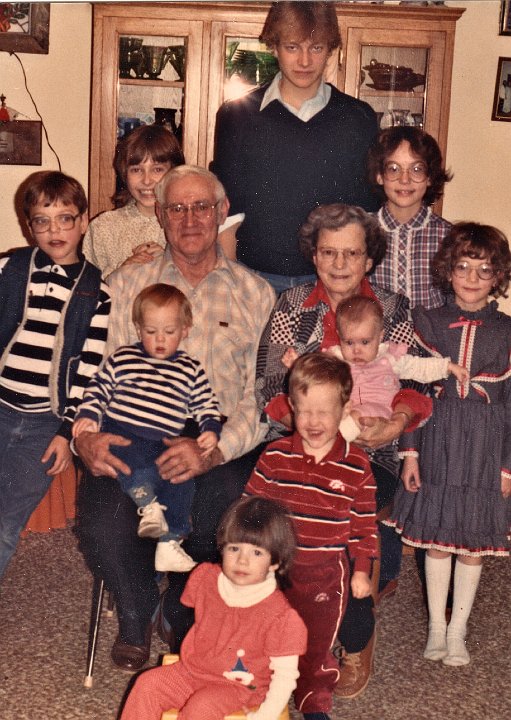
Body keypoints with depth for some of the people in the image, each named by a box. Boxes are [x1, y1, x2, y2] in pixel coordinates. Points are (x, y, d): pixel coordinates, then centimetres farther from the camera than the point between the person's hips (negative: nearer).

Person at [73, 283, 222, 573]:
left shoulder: (191, 369, 19)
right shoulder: (123, 358, 16)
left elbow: (207, 405, 18)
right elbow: (98, 388, 15)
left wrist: (211, 429, -1)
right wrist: (89, 415, -1)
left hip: (165, 443, 1)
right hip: (120, 432, -1)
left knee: (183, 474, -23)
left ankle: (170, 542, -21)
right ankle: (148, 502, -42)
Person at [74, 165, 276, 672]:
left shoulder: (255, 294, 11)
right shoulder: (126, 285, 16)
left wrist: (215, 451, -19)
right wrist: (84, 434, -14)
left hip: (223, 446, -1)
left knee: (221, 511, -31)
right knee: (101, 517, -28)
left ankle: (187, 621, 2)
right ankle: (136, 617, 6)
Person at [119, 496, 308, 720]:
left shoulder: (279, 616, -22)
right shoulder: (206, 577, -7)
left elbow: (285, 674, -16)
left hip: (237, 687, -5)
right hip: (193, 670, 6)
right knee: (149, 683, -12)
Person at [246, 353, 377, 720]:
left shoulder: (357, 465, -9)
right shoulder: (275, 456, -8)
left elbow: (364, 521, -2)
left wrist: (361, 569, 0)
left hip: (326, 571, -1)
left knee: (318, 641, 13)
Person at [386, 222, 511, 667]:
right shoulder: (427, 322, 0)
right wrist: (410, 451, -2)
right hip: (437, 441, 0)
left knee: (473, 542, 9)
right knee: (436, 538, 10)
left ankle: (458, 630, 26)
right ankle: (436, 626, 27)